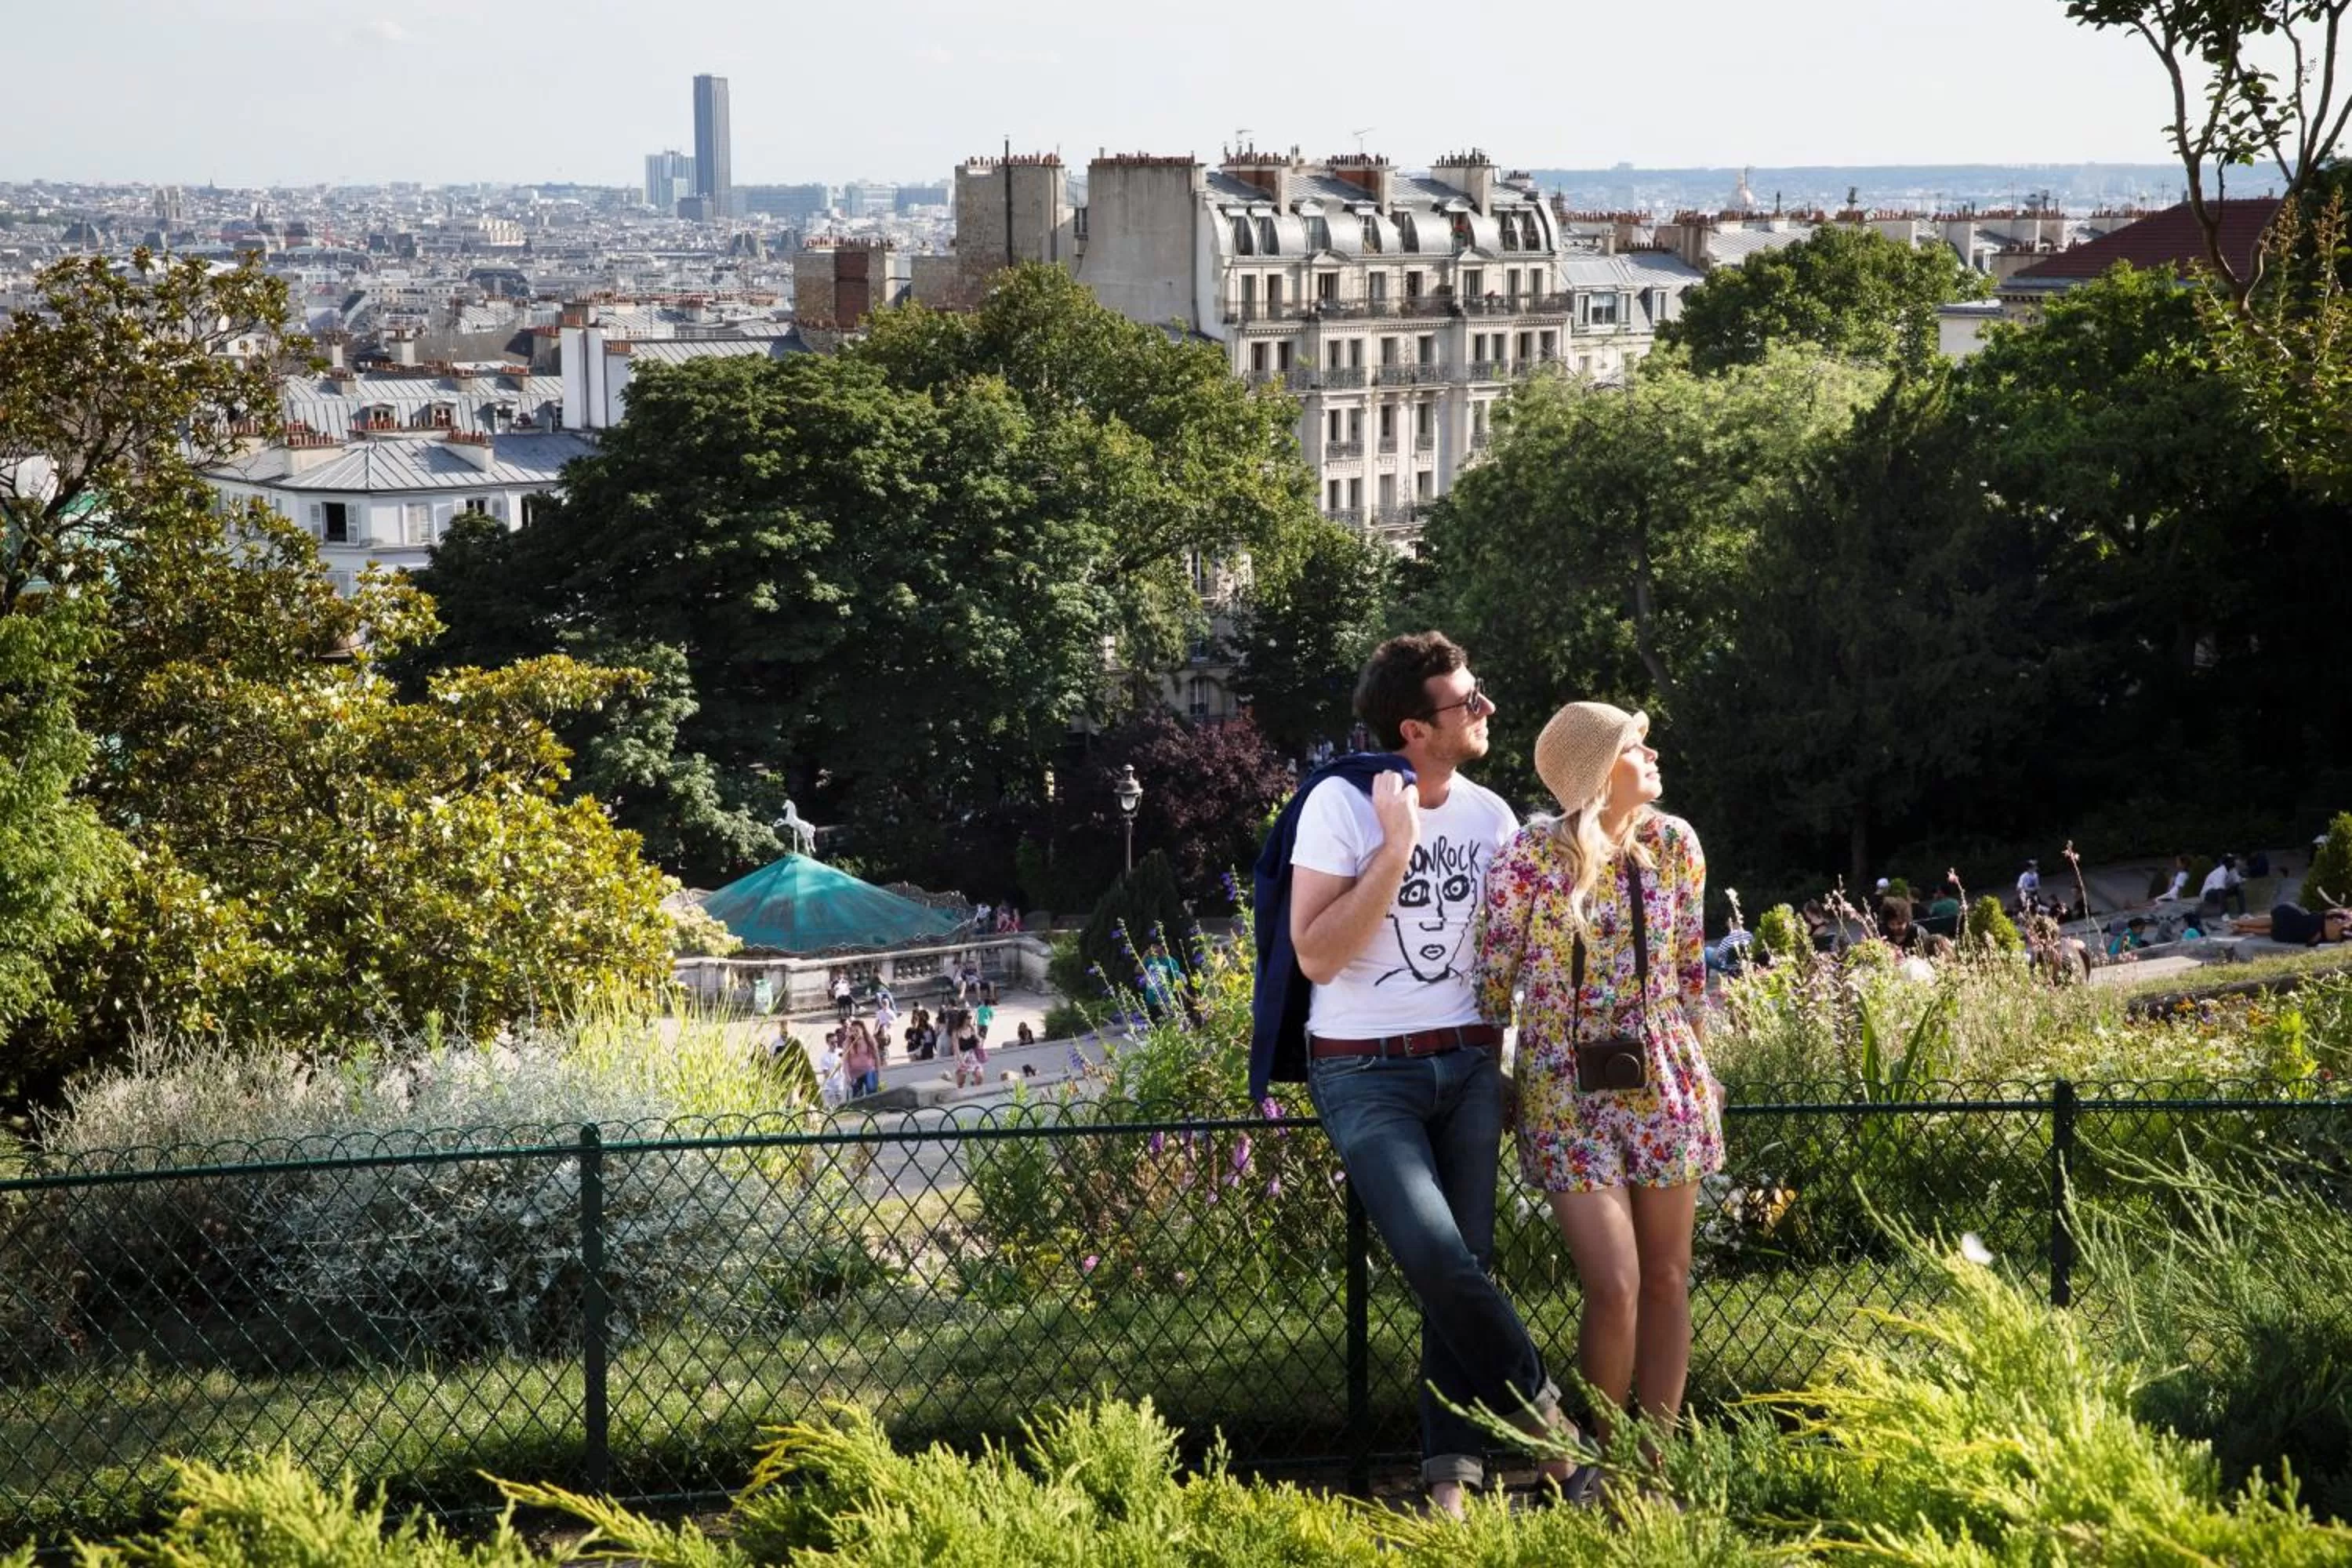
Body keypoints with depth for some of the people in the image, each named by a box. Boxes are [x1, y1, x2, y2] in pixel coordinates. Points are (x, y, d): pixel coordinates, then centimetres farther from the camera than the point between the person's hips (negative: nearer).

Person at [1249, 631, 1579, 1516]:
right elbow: (1315, 955, -17)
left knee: (1462, 1269, 0)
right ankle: (1545, 1416, -5)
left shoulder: (1490, 814, 5)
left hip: (1468, 1066, 5)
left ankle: (1452, 1471, 6)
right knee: (1437, 1258, -20)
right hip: (1365, 1076, -5)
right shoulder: (1341, 804, -10)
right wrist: (1395, 849, -20)